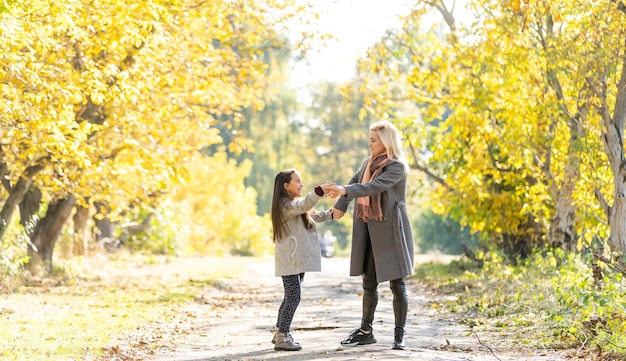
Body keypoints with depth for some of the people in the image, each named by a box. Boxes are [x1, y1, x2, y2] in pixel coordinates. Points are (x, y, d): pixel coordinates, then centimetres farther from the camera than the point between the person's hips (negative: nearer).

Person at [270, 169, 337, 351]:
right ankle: (282, 338, -9)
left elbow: (314, 216, 24)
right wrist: (319, 191, -47)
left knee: (291, 297, 14)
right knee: (293, 297, -11)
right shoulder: (285, 204, -13)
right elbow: (304, 205, -33)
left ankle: (280, 333, 22)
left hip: (298, 259, 10)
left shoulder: (294, 205, 21)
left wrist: (331, 213, 7)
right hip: (290, 260, -10)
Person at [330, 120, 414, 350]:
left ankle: (399, 335, 6)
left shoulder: (397, 166, -12)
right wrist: (340, 205, 11)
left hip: (390, 230, -7)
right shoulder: (370, 161, 12)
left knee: (397, 284, -2)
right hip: (369, 230, 7)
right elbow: (355, 181, 23)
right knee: (369, 282, 12)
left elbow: (377, 186, -26)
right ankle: (366, 331, 21)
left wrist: (347, 191, -34)